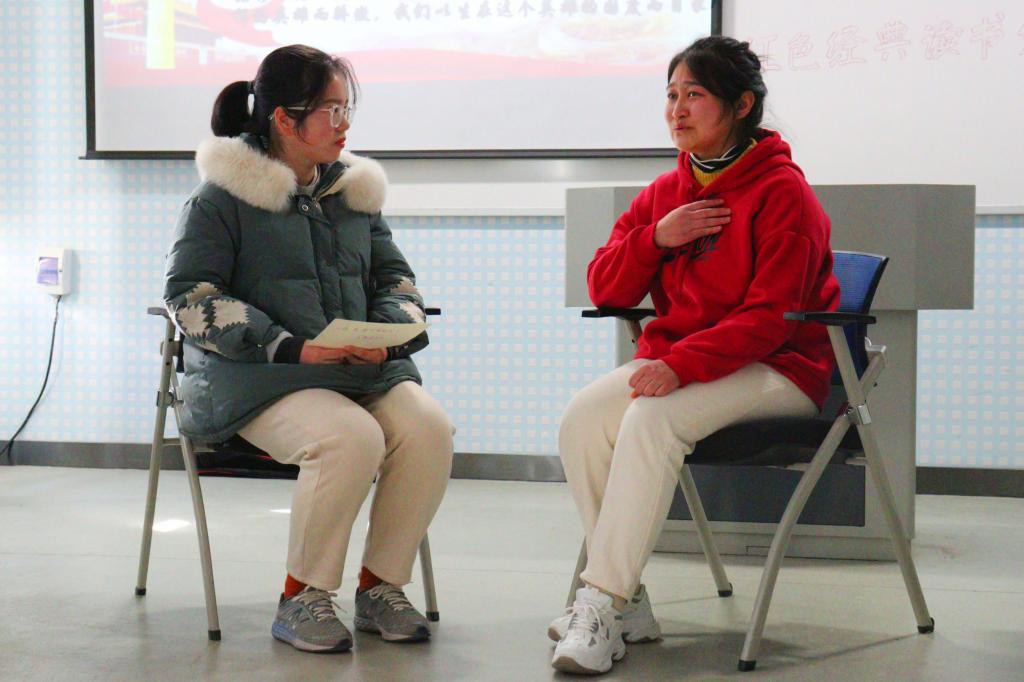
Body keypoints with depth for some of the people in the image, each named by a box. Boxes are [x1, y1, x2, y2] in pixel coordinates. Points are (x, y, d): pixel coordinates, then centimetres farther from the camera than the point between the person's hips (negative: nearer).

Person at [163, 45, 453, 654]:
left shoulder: (354, 191, 18)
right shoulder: (224, 197, -1)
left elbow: (396, 277, 21)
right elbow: (190, 296, -8)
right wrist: (293, 346, -17)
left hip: (367, 372, 6)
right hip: (259, 378, -5)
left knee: (429, 427, -23)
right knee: (351, 439, -33)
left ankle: (380, 586, -6)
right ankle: (301, 599, -14)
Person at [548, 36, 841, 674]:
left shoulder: (782, 192, -8)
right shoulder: (665, 192, 14)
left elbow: (769, 316, -16)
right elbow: (605, 290, 11)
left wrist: (681, 366, -28)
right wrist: (657, 237, -8)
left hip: (775, 368, -6)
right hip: (673, 358, 7)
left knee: (651, 419, -32)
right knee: (582, 418, -20)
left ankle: (602, 605, -28)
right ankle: (627, 603, -15)